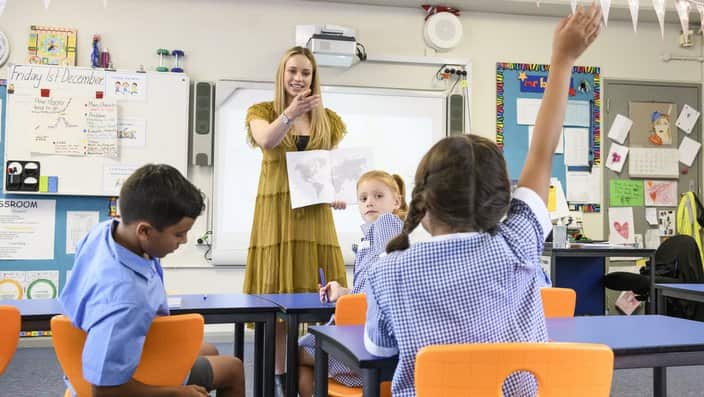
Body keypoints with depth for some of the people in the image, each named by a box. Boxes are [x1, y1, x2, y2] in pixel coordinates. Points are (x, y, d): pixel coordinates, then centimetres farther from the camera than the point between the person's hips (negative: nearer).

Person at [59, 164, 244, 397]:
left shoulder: (105, 230, -19)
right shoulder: (124, 301, -46)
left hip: (125, 350, 8)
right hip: (136, 378, -8)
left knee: (209, 352, 29)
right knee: (233, 368, 13)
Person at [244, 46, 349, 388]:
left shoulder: (328, 119, 12)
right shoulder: (262, 112, 4)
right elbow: (266, 141, -19)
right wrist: (290, 113, -36)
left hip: (314, 213, 2)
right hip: (276, 212, -2)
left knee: (316, 292, 0)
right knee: (275, 293, 0)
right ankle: (279, 374, 8)